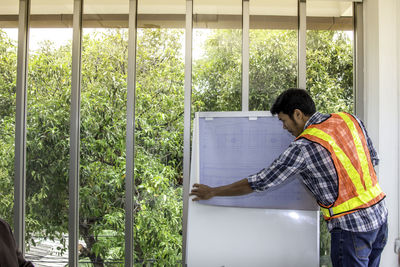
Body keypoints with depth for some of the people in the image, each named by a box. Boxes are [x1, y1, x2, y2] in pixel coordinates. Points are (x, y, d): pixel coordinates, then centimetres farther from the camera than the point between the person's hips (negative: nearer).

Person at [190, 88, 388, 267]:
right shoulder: (349, 119, 1)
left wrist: (212, 192, -4)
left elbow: (260, 182, -15)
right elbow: (372, 159, 14)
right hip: (379, 214, 8)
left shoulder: (303, 147, -20)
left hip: (351, 226, -8)